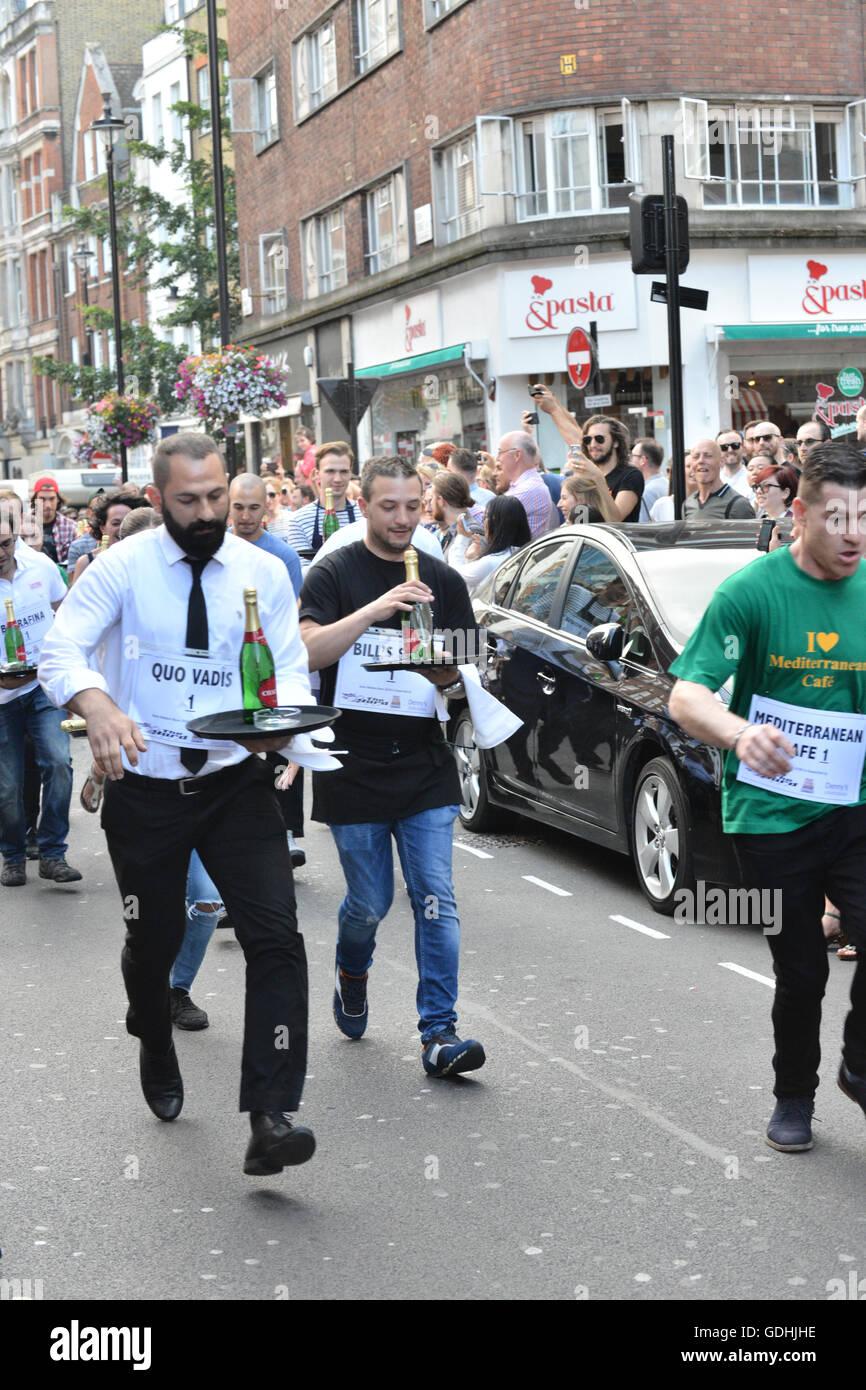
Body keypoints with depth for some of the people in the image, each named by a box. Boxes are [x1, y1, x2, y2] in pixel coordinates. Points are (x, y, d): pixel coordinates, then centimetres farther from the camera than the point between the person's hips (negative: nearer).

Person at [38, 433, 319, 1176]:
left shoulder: (264, 571, 1)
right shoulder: (124, 566, -7)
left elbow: (291, 666, 1)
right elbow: (60, 650, -15)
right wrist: (100, 709, -37)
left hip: (237, 781, 1)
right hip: (145, 786, -1)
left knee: (276, 936, -14)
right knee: (153, 941, 14)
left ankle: (270, 1119, -12)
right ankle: (157, 1053, 48)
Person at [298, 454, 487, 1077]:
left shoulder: (443, 580, 9)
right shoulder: (335, 574, 0)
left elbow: (461, 671, 11)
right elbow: (309, 650, -14)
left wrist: (443, 670, -13)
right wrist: (375, 610, -26)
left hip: (424, 765, 2)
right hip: (353, 767, -2)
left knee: (436, 902, -5)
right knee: (370, 903, 7)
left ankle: (439, 1031, -1)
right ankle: (352, 973, 39)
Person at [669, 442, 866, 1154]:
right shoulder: (751, 592, -11)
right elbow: (686, 696, -17)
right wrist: (739, 732, -37)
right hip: (772, 814, -2)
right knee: (801, 972, 8)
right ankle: (795, 1096, 33)